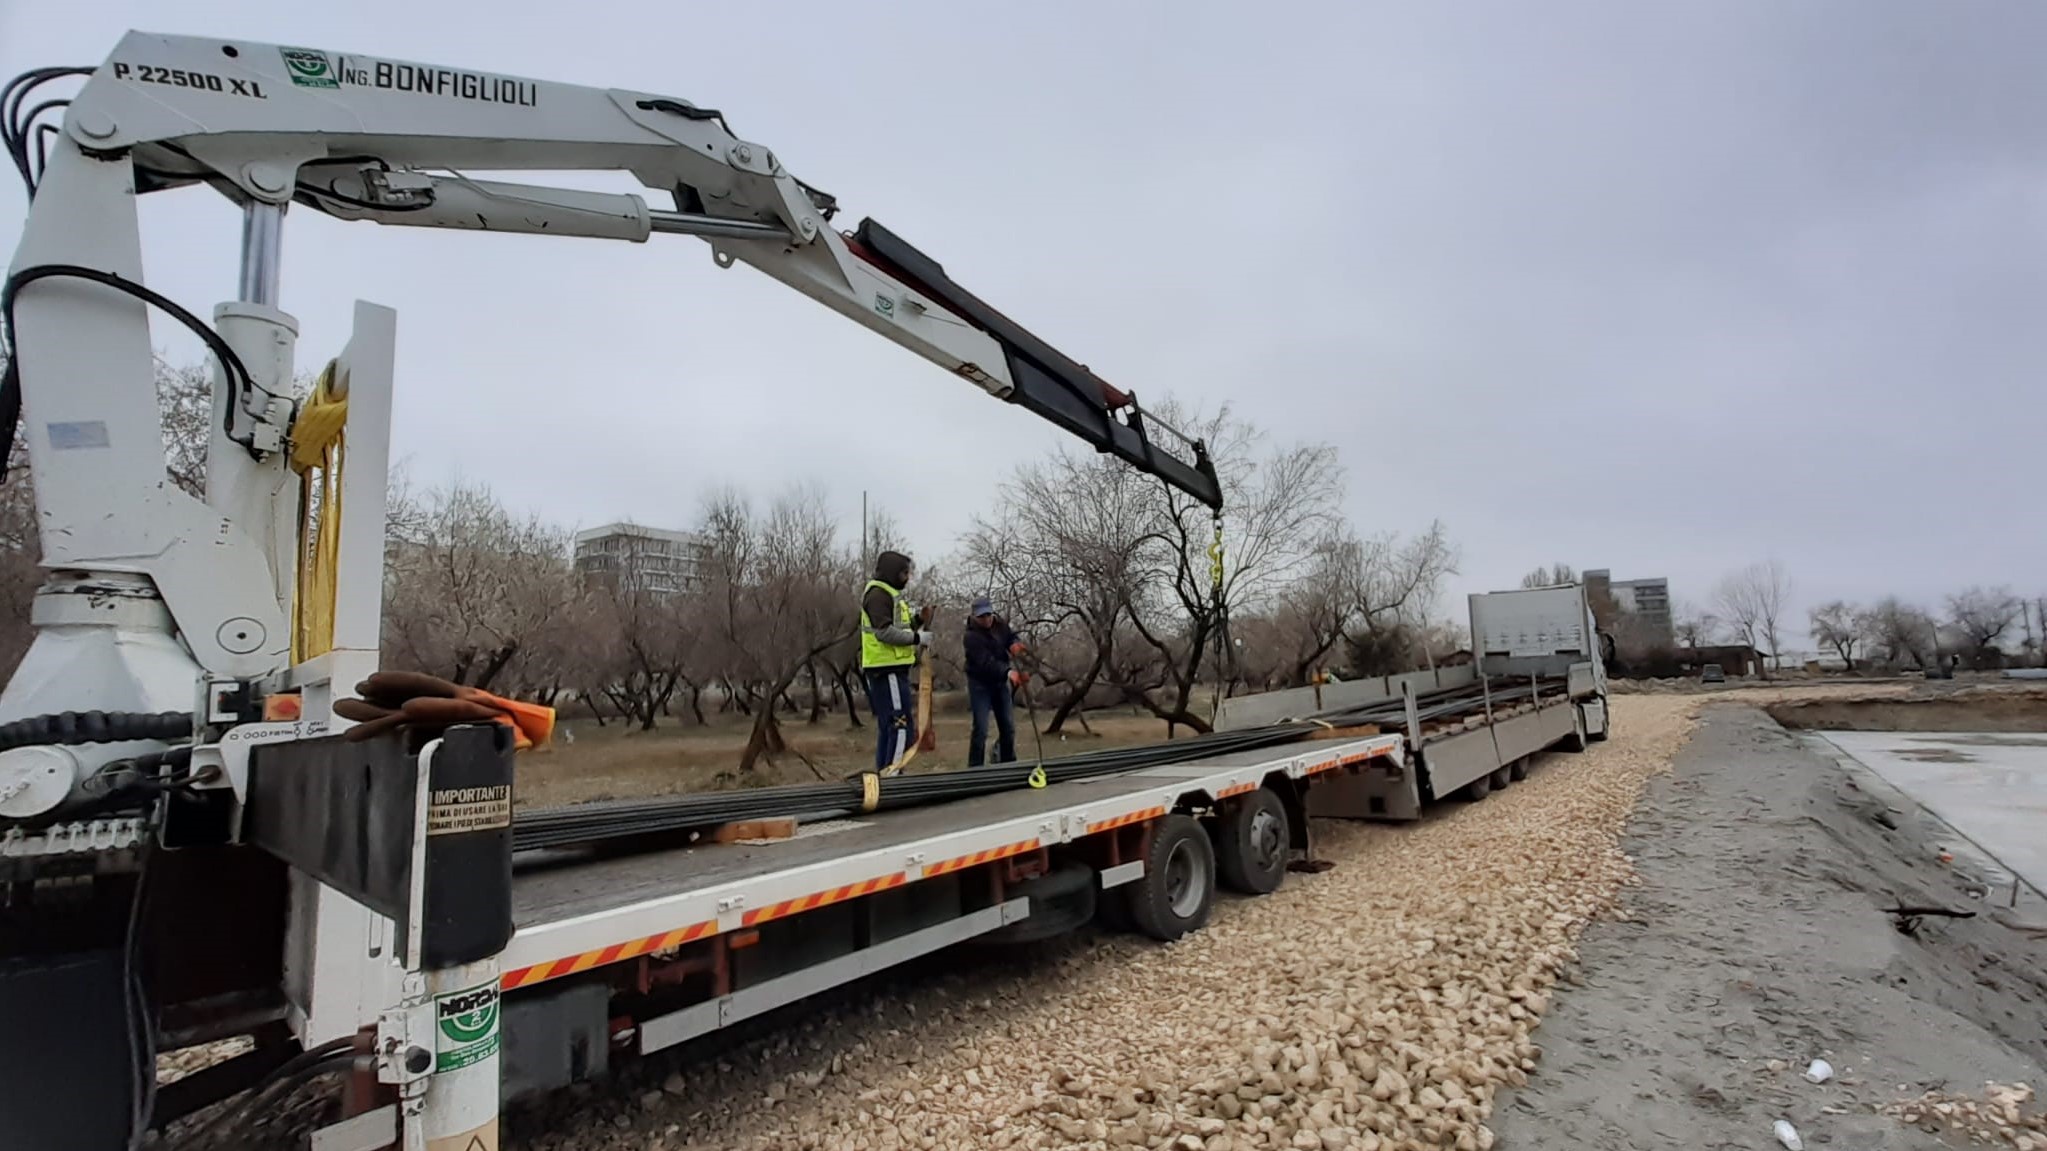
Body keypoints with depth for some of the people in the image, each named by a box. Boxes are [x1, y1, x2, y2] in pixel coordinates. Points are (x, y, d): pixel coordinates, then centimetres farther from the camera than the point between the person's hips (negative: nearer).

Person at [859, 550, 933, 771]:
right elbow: (885, 632, -22)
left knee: (888, 728, 14)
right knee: (902, 726, -13)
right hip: (887, 671, -11)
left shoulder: (889, 594, 21)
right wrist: (917, 638, -15)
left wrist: (918, 621, 8)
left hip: (889, 670, 11)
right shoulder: (879, 594, -11)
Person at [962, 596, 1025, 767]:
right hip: (980, 684, -6)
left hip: (1000, 681, 6)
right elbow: (986, 662, -37)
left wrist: (1014, 644, -16)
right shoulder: (972, 636, -26)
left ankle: (1008, 764, 24)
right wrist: (1009, 672, -53)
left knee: (1008, 727, 10)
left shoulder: (1000, 623, -5)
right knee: (981, 729, -12)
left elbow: (1011, 637, 11)